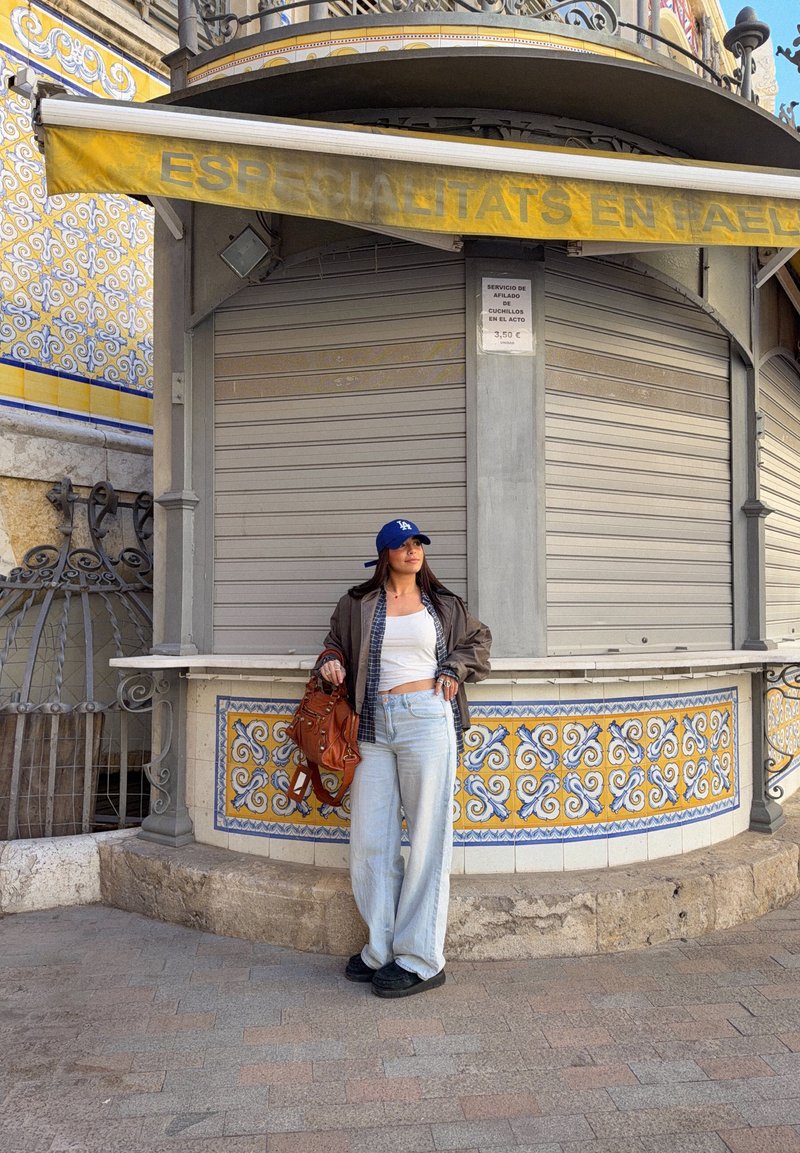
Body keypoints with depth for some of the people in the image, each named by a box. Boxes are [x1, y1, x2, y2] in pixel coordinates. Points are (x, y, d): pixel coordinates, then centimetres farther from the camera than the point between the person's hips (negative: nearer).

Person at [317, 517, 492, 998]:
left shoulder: (443, 604, 11)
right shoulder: (357, 604, 11)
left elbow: (479, 640, 23)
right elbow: (336, 646, 23)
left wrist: (454, 669, 6)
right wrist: (331, 664, 1)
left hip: (426, 719, -2)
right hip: (374, 724, 2)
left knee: (427, 838, -1)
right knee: (370, 841, 5)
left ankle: (421, 959, 8)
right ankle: (382, 948, 20)